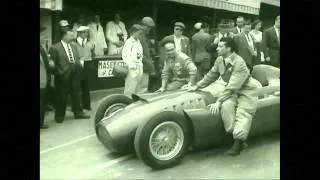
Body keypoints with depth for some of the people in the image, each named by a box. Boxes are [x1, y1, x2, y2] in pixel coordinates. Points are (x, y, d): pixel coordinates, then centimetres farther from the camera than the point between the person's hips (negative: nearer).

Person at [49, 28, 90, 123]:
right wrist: (60, 73, -11)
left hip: (75, 75, 6)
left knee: (76, 94, 13)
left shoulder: (74, 46, 12)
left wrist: (79, 65, 1)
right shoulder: (55, 48, -8)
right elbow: (53, 63, -8)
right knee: (62, 97, 4)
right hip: (63, 76, -5)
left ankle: (78, 113, 25)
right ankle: (59, 115, 17)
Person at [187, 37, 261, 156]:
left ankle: (238, 140, -12)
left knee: (242, 114, -23)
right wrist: (197, 86, 10)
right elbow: (211, 76, 11)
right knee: (226, 105, -23)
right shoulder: (220, 60, -5)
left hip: (247, 90, -5)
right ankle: (238, 137, -19)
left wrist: (218, 102, -33)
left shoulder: (239, 63, -27)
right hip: (233, 91, 5)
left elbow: (232, 87, -31)